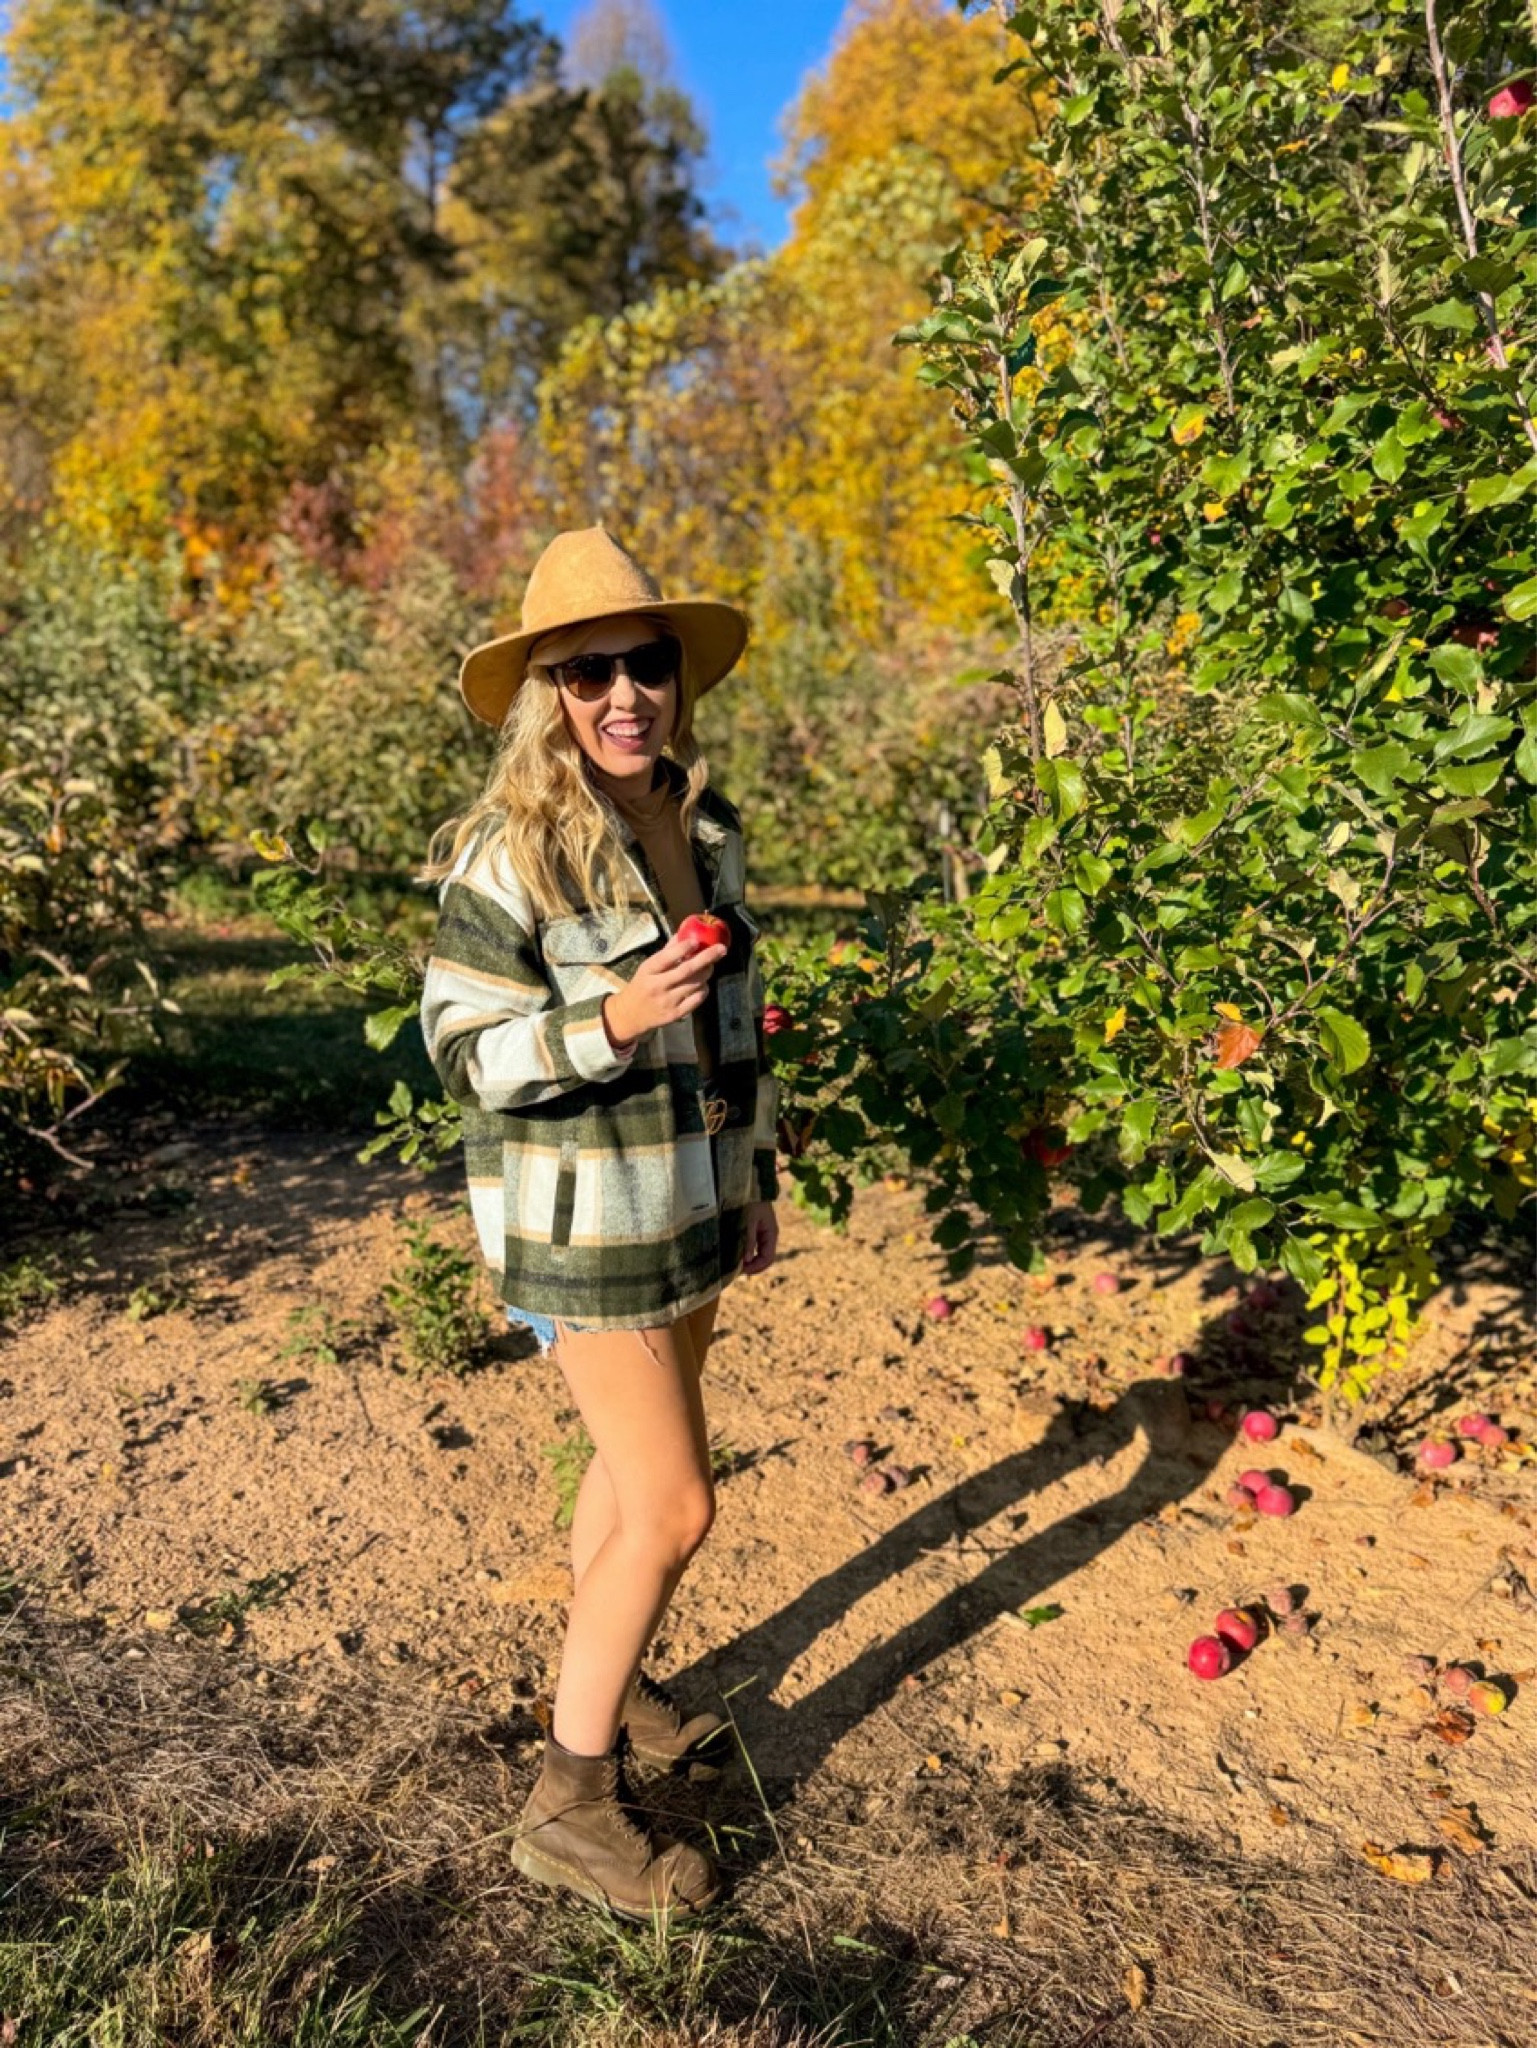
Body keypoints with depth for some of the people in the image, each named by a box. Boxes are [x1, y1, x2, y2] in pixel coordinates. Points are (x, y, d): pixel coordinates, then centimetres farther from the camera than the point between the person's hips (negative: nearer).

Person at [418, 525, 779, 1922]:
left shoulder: (707, 827, 4)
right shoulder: (510, 851, -17)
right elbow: (462, 1049, -14)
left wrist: (758, 1177, 15)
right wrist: (607, 1025, -31)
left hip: (693, 1195, 7)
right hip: (583, 1216, -7)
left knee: (635, 1466, 21)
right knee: (673, 1507, -3)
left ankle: (609, 1678, 43)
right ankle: (572, 1805, 15)